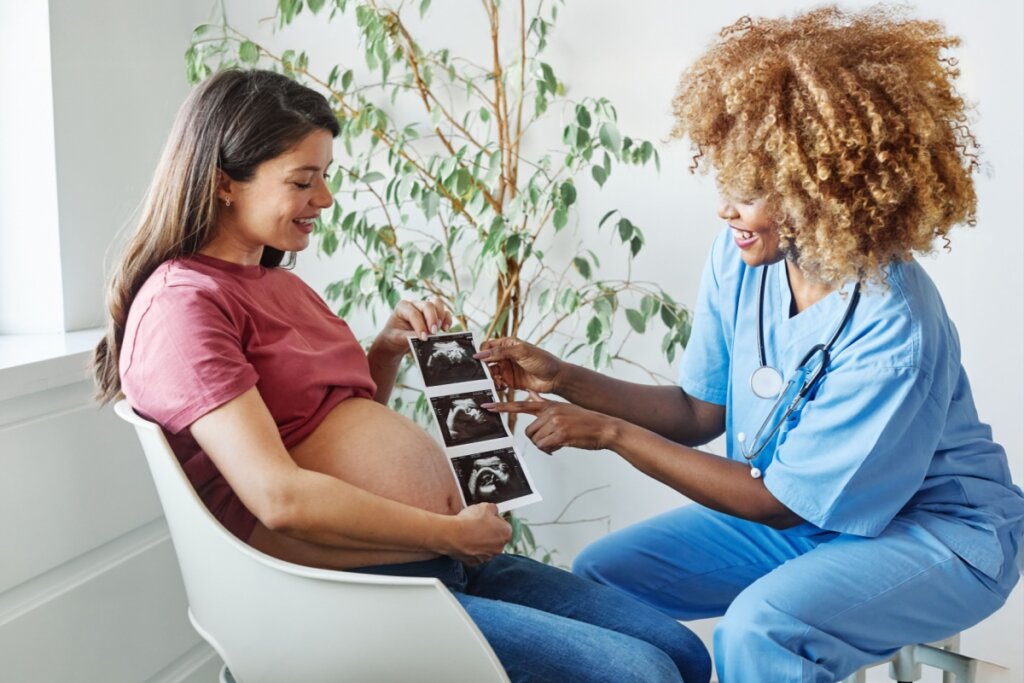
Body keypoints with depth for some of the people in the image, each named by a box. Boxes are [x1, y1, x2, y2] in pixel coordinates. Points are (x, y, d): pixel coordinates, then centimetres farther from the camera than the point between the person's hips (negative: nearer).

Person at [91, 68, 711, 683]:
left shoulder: (275, 282, 17)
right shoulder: (181, 304, -12)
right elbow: (280, 498, -23)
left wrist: (387, 350, 7)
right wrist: (451, 533, -14)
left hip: (447, 562, 9)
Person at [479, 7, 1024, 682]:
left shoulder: (892, 330, -31)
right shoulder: (740, 257, -11)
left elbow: (781, 501, -22)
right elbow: (699, 411, -1)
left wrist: (613, 433, -23)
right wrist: (563, 378, -13)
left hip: (934, 530, -6)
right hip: (796, 507, 6)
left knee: (760, 627, -34)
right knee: (598, 575, -5)